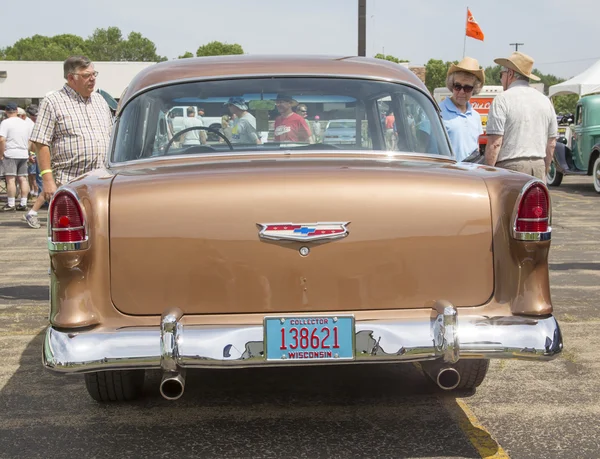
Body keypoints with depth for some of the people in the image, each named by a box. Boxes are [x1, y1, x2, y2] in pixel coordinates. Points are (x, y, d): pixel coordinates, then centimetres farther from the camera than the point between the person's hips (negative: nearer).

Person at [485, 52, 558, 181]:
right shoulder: (545, 100, 14)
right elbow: (552, 144, 16)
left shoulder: (502, 100, -6)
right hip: (539, 167, 6)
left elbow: (495, 143, -13)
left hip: (511, 166, -6)